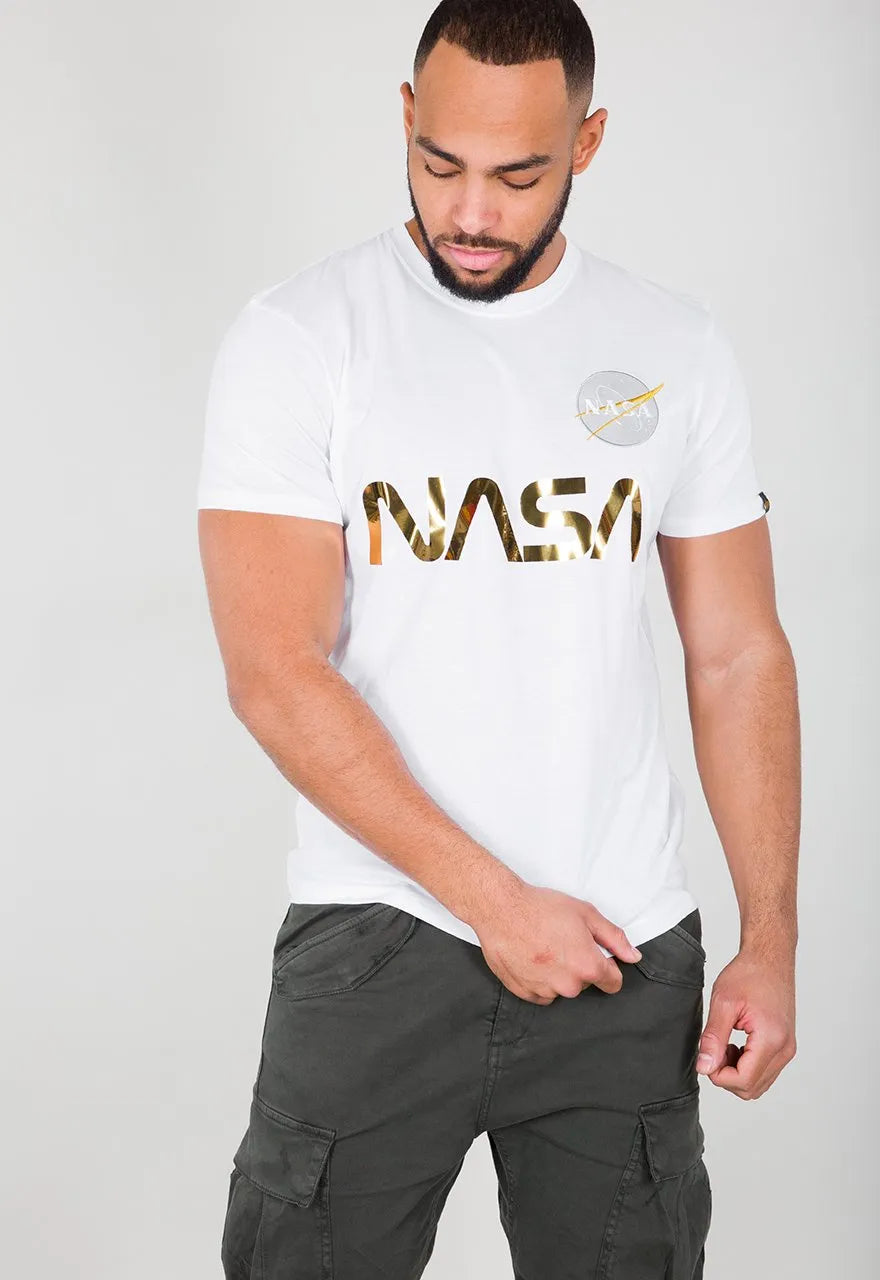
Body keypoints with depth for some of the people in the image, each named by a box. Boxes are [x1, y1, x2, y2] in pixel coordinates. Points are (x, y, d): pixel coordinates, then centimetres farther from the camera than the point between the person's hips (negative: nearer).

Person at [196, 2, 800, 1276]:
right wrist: (494, 901, -15)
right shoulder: (299, 337, -6)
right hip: (376, 934, -2)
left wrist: (771, 938, 0)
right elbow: (275, 673, -12)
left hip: (626, 946, 3)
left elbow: (738, 656, 7)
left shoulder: (678, 347, 5)